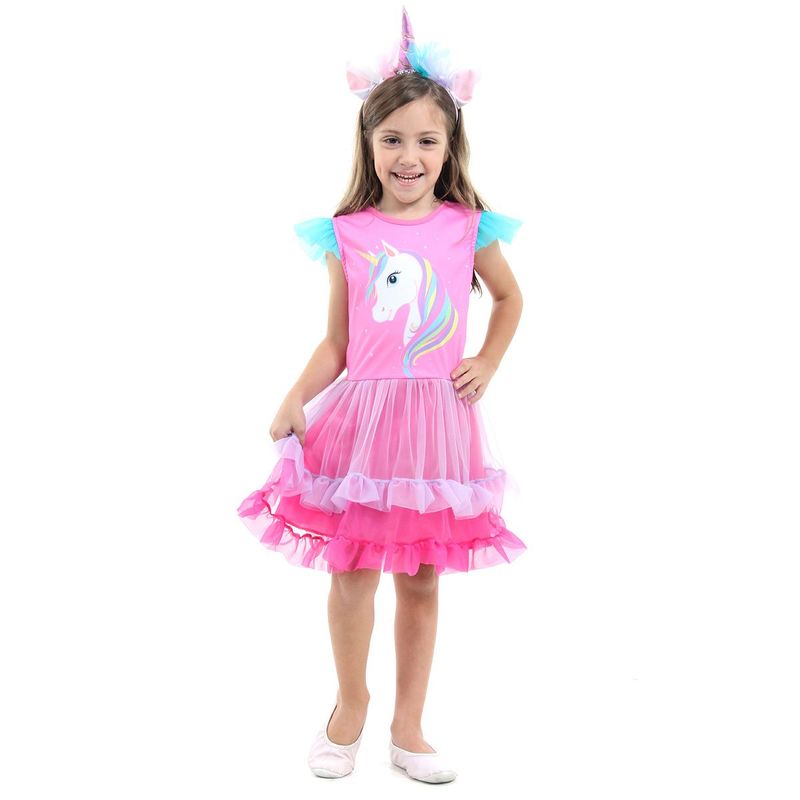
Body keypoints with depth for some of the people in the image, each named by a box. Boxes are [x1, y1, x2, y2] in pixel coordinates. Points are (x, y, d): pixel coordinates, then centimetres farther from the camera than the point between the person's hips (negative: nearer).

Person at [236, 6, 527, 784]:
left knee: (420, 580, 9)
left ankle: (408, 727, 25)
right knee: (352, 572, 5)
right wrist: (293, 400, -11)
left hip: (437, 421, 1)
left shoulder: (467, 228, 0)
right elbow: (335, 343, 2)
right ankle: (350, 704, 31)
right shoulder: (348, 236, -1)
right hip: (361, 416, 0)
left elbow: (510, 296, 19)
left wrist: (488, 363, 8)